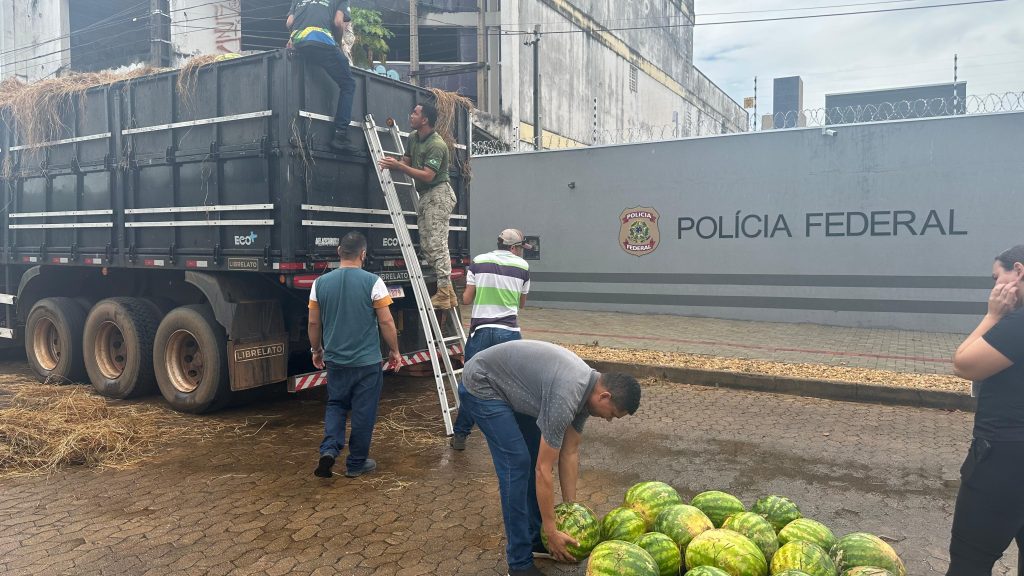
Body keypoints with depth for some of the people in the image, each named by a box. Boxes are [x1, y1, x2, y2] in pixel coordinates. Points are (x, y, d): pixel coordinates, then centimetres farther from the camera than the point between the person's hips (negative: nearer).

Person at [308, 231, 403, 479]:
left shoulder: (321, 283, -1)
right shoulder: (372, 282, -12)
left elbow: (313, 322, 6)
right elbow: (386, 322, -10)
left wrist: (316, 350, 21)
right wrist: (394, 351, 3)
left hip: (335, 360, 4)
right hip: (367, 362, -3)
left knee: (335, 405, 22)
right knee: (363, 413, 9)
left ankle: (329, 449, 3)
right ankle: (356, 463, 20)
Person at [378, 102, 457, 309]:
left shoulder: (436, 145, -16)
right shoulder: (413, 137, 13)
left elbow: (427, 176, -22)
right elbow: (406, 162, 18)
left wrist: (398, 166, -24)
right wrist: (392, 163, -4)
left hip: (438, 194, -10)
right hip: (425, 195, 10)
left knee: (437, 244, -13)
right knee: (426, 245, 7)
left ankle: (443, 294, -11)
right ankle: (448, 292, 11)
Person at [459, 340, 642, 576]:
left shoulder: (587, 388, -4)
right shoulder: (566, 397, -32)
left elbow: (570, 452, 5)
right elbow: (543, 470, -26)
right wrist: (552, 532, -18)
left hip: (509, 387, 10)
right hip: (481, 384, -9)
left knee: (537, 456, 8)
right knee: (517, 462, -13)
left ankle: (535, 539, 21)